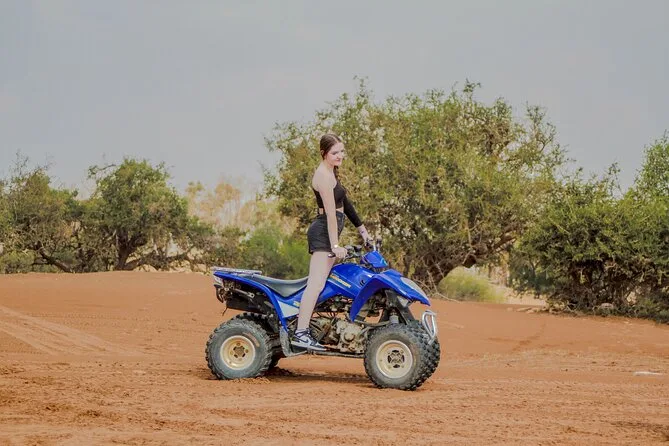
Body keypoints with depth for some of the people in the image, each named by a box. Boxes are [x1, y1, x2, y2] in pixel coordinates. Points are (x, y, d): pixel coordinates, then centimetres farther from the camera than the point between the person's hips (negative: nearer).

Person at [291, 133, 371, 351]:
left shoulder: (331, 172, 18)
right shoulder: (324, 176, -14)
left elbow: (344, 203, 24)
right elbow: (330, 212, -19)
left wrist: (361, 228, 25)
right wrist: (335, 245, -22)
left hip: (326, 234, 11)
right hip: (323, 233, -11)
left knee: (319, 283, 6)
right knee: (316, 284, -18)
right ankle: (300, 333, -25)